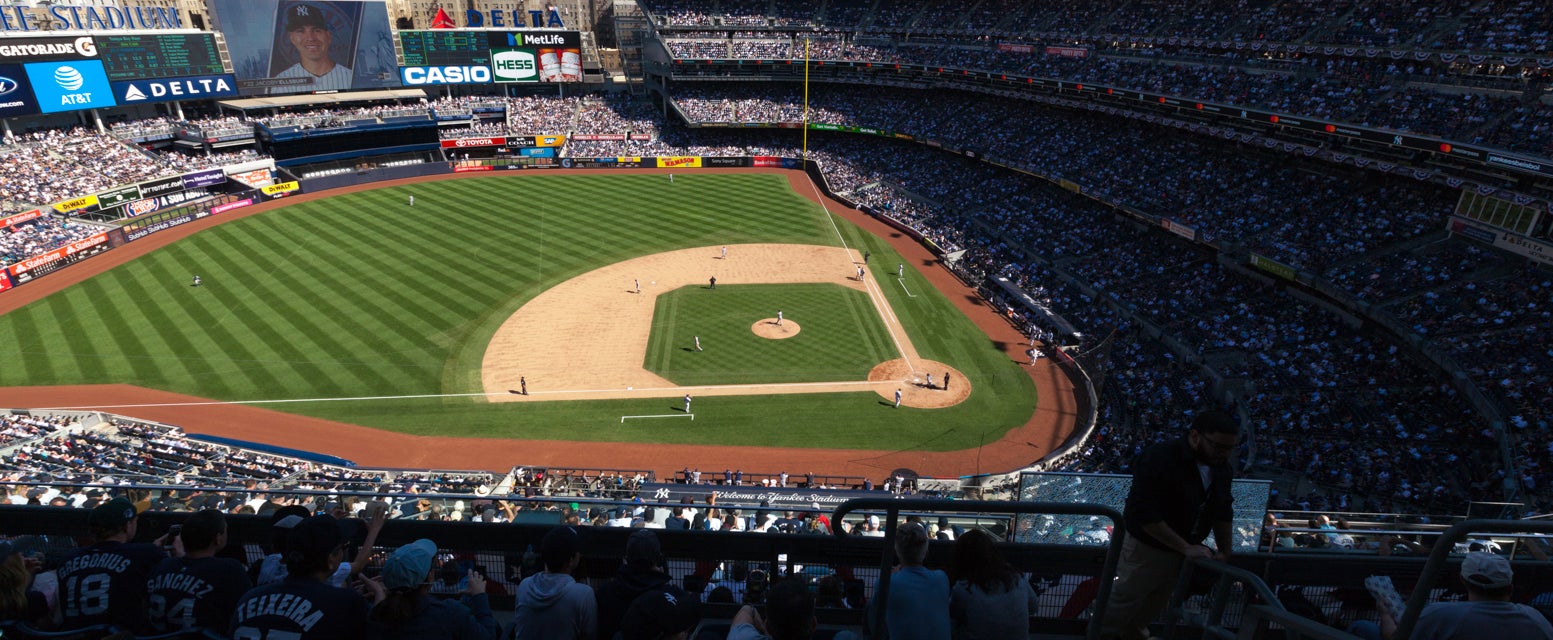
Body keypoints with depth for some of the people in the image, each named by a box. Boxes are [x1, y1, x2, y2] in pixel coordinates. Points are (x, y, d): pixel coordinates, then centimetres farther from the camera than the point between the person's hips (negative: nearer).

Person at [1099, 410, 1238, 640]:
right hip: (1146, 547, -7)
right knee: (1125, 600, 8)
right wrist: (1186, 547, -27)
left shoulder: (1220, 466, -4)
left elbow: (1222, 512, 9)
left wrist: (1226, 552, 8)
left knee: (1156, 604, 23)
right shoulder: (1159, 460, -28)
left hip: (1181, 550, 7)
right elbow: (1145, 515, -30)